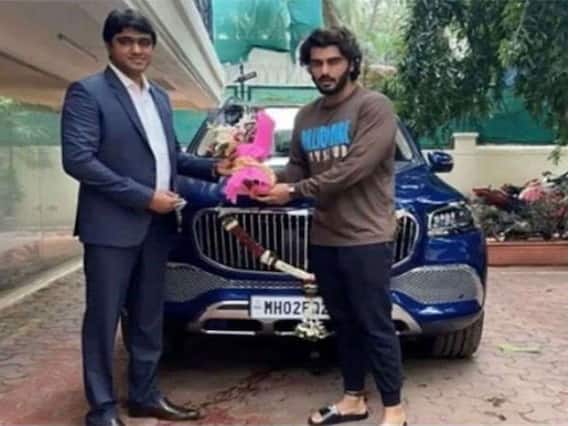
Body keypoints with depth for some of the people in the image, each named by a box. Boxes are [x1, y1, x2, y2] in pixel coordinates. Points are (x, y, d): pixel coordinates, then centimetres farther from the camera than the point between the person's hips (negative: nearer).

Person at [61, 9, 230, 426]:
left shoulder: (160, 97, 14)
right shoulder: (87, 92, -7)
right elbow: (77, 159, -17)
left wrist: (213, 167, 3)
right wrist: (144, 196, -19)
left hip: (156, 225, 7)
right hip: (112, 225, -7)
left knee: (149, 319, 15)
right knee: (103, 320, 3)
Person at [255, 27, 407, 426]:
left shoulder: (374, 106, -9)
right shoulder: (306, 116, 14)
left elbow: (354, 168, -20)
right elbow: (297, 167, 17)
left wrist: (296, 192, -16)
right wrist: (272, 184, -5)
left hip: (367, 238, -7)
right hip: (324, 238, 7)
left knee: (376, 326, 0)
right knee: (344, 323, 16)